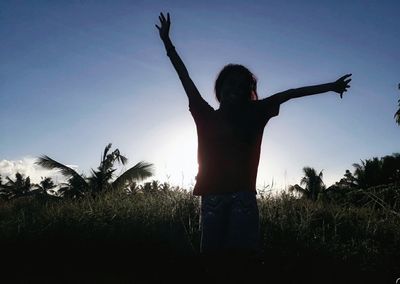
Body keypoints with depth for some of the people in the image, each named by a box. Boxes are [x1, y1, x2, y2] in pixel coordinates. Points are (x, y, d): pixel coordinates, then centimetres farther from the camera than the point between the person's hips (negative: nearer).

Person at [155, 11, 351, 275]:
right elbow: (185, 77, 13)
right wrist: (167, 42, 15)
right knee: (211, 252, 1)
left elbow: (289, 93, 14)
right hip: (213, 194, 1)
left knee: (245, 252, -5)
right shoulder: (206, 115, 11)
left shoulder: (253, 114, 12)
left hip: (243, 193, 0)